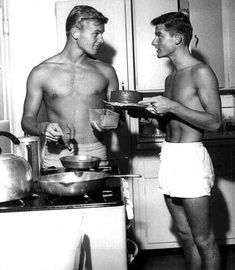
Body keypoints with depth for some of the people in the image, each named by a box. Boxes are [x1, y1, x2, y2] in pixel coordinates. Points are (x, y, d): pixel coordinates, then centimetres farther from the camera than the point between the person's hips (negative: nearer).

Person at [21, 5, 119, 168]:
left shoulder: (105, 72, 10)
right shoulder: (41, 73, 5)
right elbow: (27, 120, 8)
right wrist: (43, 128, -12)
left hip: (95, 155, 1)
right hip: (57, 157, -1)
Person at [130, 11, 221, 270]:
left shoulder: (200, 72, -9)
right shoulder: (170, 78, 15)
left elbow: (214, 122, -16)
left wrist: (172, 106, -22)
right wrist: (144, 111, 4)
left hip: (191, 158, -8)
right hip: (168, 156, 8)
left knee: (203, 239, 2)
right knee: (185, 234, 16)